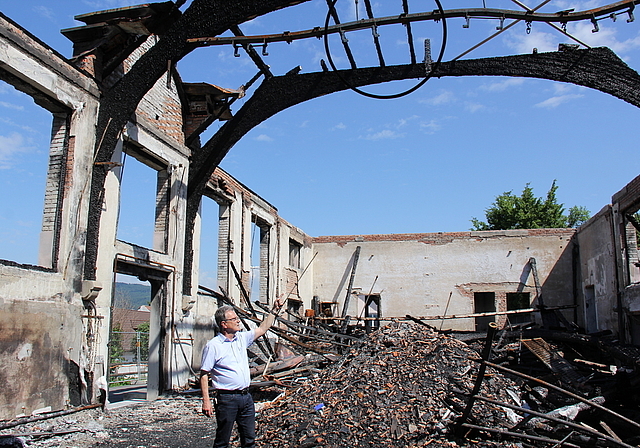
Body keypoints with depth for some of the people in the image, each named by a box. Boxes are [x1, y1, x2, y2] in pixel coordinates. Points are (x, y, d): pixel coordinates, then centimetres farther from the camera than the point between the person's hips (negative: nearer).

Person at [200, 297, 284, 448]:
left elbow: (262, 329, 20)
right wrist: (206, 400, -15)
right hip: (226, 399, -6)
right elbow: (204, 374, -10)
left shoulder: (242, 338, 9)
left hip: (246, 397, 6)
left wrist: (274, 310, 14)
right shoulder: (213, 346, -10)